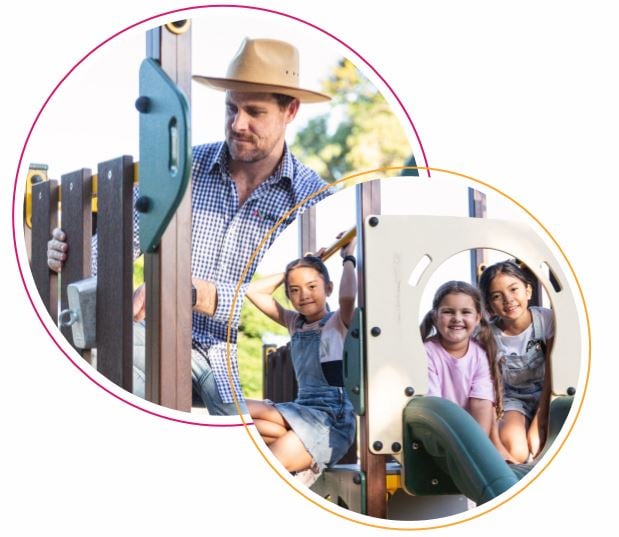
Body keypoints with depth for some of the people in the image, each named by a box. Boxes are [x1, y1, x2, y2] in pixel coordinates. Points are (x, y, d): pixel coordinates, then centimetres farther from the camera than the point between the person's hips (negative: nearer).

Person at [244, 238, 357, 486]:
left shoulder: (338, 323, 0)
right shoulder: (295, 323, 17)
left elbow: (348, 296, -24)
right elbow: (254, 291, 18)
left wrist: (348, 257, -8)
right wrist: (292, 270, 15)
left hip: (334, 417, -8)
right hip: (303, 411, 8)